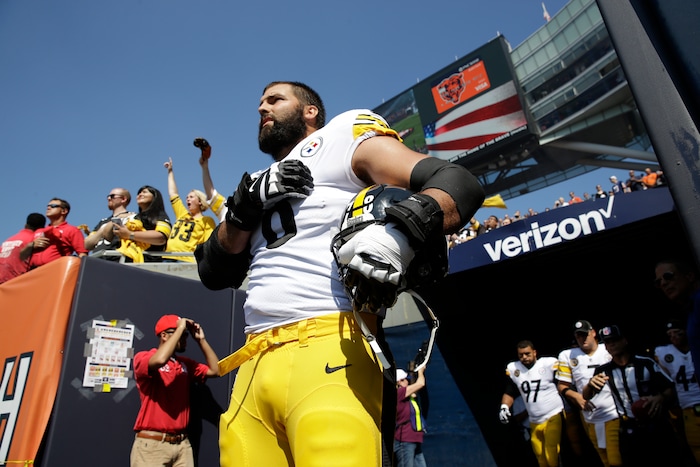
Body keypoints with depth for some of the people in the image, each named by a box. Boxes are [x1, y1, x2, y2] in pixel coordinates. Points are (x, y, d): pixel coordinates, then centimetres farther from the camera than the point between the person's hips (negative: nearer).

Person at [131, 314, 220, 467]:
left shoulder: (186, 364, 13)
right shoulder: (143, 357, -5)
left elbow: (215, 370, 8)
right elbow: (160, 360, -27)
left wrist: (201, 340, 5)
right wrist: (180, 329, -17)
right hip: (152, 444, -5)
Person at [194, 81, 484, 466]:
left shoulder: (343, 135, 9)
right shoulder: (258, 184, 26)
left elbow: (459, 184, -2)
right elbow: (214, 272, 18)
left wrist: (399, 232, -22)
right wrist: (246, 205, 3)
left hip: (330, 349, -5)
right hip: (255, 362, 6)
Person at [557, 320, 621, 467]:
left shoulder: (610, 349, 1)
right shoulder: (567, 356, 4)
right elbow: (562, 386, 5)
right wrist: (577, 396, -12)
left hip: (615, 414, -2)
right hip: (590, 419, 2)